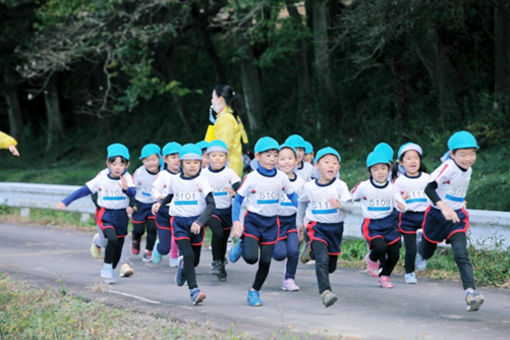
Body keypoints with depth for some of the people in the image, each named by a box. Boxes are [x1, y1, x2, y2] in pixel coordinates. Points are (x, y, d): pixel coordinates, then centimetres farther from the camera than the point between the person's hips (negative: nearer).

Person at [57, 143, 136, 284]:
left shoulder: (127, 178, -8)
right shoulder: (101, 178, -9)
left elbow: (133, 193, -24)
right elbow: (84, 190, -4)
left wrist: (127, 189, -48)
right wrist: (66, 201, -6)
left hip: (121, 216, 2)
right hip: (105, 215, -2)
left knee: (118, 249, 10)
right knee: (113, 239, -28)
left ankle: (110, 272, 34)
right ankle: (107, 267, -10)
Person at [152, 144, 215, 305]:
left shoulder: (201, 181, -7)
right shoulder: (174, 180, 3)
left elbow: (211, 204, -15)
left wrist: (199, 222, -27)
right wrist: (160, 203, 8)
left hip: (196, 223, 0)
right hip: (179, 221, 0)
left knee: (194, 260, 10)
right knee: (188, 254, -20)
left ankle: (183, 265, 47)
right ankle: (194, 291, -22)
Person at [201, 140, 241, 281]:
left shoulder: (230, 173, -4)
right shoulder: (203, 174, -3)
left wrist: (235, 193, -37)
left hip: (227, 211, 2)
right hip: (211, 210, -2)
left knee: (224, 239, 12)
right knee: (217, 232, -27)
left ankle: (221, 265, 35)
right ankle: (216, 262, -12)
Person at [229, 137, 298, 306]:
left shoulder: (281, 177, 0)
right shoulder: (251, 178, -9)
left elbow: (293, 196, 12)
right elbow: (238, 199, -4)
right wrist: (236, 222, -14)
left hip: (271, 223, 3)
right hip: (253, 221, -3)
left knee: (265, 262, 2)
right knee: (251, 258, -19)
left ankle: (255, 291, 21)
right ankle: (242, 246, 15)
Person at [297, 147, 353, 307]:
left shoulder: (340, 186, -6)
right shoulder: (309, 187, -2)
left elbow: (350, 207, -13)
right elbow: (302, 203, 18)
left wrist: (340, 205, -34)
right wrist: (299, 222, 18)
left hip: (336, 227, 2)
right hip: (317, 226, -2)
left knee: (331, 266, 15)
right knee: (322, 259, -24)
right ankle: (325, 291, -29)